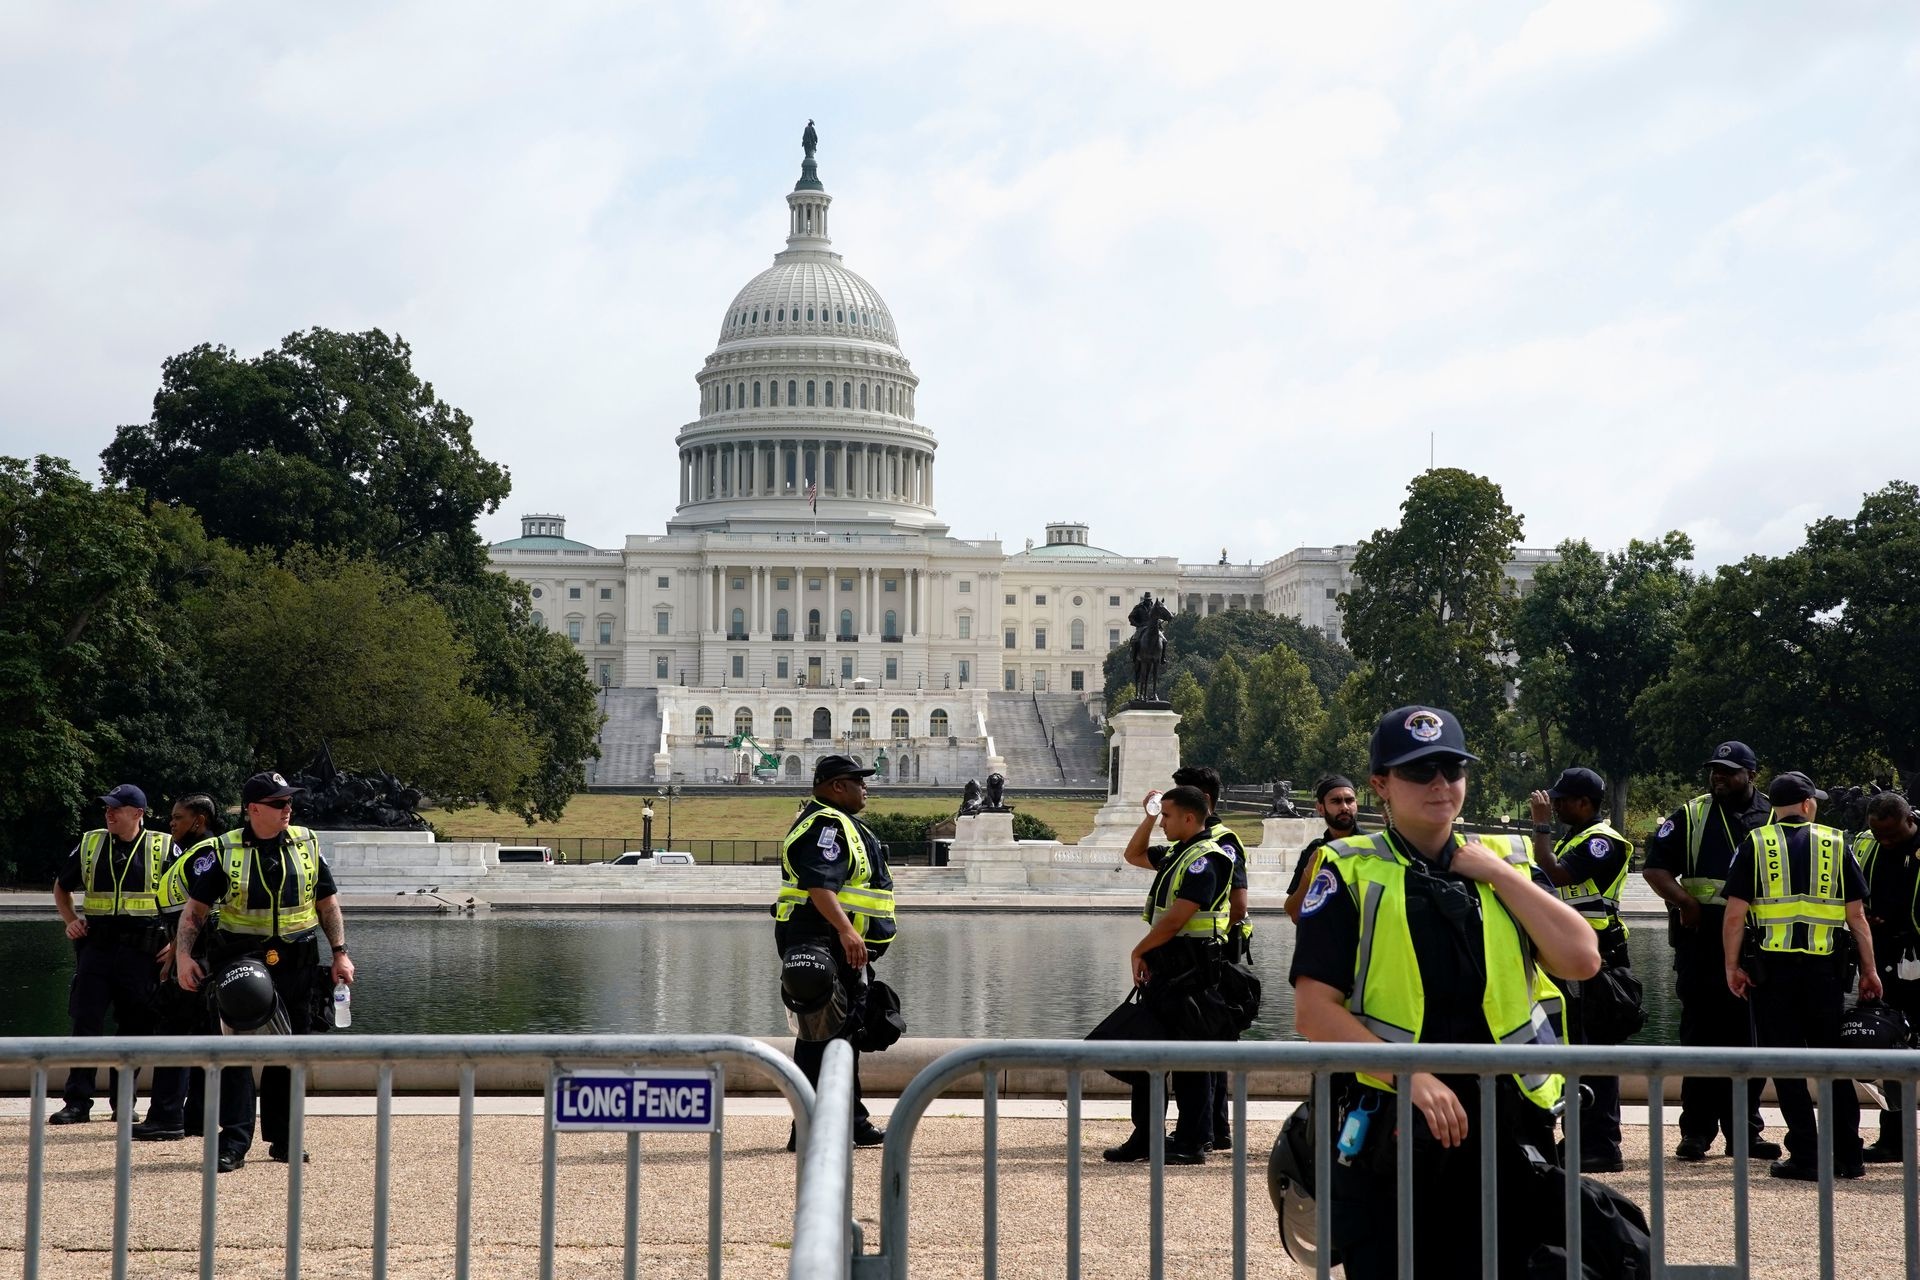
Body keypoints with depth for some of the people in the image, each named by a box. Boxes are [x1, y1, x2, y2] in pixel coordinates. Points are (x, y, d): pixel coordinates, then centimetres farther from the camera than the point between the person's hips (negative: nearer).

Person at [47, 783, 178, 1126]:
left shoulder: (163, 849, 1)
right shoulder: (89, 844, 9)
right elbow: (61, 888, 24)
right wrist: (71, 920, 6)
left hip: (141, 953, -2)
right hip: (96, 947, 2)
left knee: (135, 1030, 3)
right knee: (85, 1023, -4)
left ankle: (123, 1104, 13)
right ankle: (78, 1102, 0)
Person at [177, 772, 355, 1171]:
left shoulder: (307, 844, 6)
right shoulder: (223, 852, -2)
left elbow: (327, 903, 13)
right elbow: (195, 909, 1)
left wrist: (340, 952, 6)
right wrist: (183, 955, -11)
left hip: (297, 966, 3)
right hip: (241, 962, -3)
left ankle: (282, 1138, 20)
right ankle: (233, 1142, -4)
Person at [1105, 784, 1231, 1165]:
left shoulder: (1205, 859, -15)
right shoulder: (1176, 854, 15)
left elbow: (1175, 919, -21)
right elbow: (1134, 855, 34)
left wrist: (1138, 952, -10)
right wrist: (1148, 816, 20)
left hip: (1189, 971, -10)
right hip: (1163, 968, 10)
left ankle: (1192, 1143, 1)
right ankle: (1144, 1137, 19)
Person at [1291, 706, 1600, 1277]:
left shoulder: (1508, 863, 11)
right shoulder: (1350, 874, -1)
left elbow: (1581, 959, -3)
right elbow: (1314, 1011, -9)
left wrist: (1498, 874, -6)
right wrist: (1409, 1076, -20)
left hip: (1502, 1138, 3)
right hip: (1386, 1137, -3)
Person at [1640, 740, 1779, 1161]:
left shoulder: (1775, 820, 9)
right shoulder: (1690, 817, 7)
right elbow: (1655, 867, 2)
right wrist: (1685, 902, -13)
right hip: (1701, 940, -1)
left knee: (1750, 1038, 6)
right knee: (1700, 1035, 1)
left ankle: (1744, 1130, 14)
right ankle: (1696, 1130, 5)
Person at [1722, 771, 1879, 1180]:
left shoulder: (1754, 845, 0)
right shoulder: (1836, 844, 4)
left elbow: (1735, 915, -6)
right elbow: (1857, 916, 4)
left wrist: (1732, 967, 1)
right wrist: (1869, 970, 10)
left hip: (1772, 967, -2)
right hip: (1825, 967, 2)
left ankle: (1807, 1158, 2)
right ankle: (1848, 1157, 15)